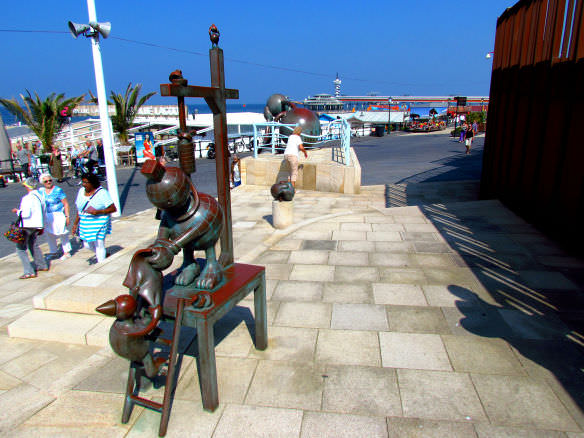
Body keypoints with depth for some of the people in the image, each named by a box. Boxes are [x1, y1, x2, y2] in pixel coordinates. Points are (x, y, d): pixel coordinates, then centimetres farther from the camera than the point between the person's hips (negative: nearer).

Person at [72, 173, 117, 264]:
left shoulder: (102, 193, -13)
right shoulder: (81, 191, 6)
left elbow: (113, 209, -15)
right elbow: (79, 209, 13)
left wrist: (98, 212, -25)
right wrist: (75, 224, 13)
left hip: (99, 223, -6)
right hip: (85, 224, 6)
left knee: (99, 245, 0)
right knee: (88, 245, 15)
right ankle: (103, 255, 41)